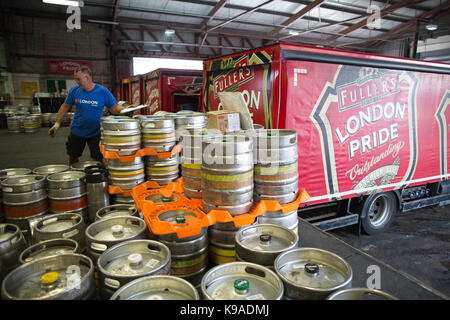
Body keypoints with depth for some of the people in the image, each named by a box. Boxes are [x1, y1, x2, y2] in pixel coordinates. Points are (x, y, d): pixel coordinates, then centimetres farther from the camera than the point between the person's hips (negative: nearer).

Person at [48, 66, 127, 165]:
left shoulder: (103, 91, -12)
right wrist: (57, 123, 4)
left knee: (98, 159, 0)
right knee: (73, 158, 17)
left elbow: (114, 108, -8)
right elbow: (65, 107, 7)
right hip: (76, 131, 3)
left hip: (95, 132, -3)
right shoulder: (74, 90, -4)